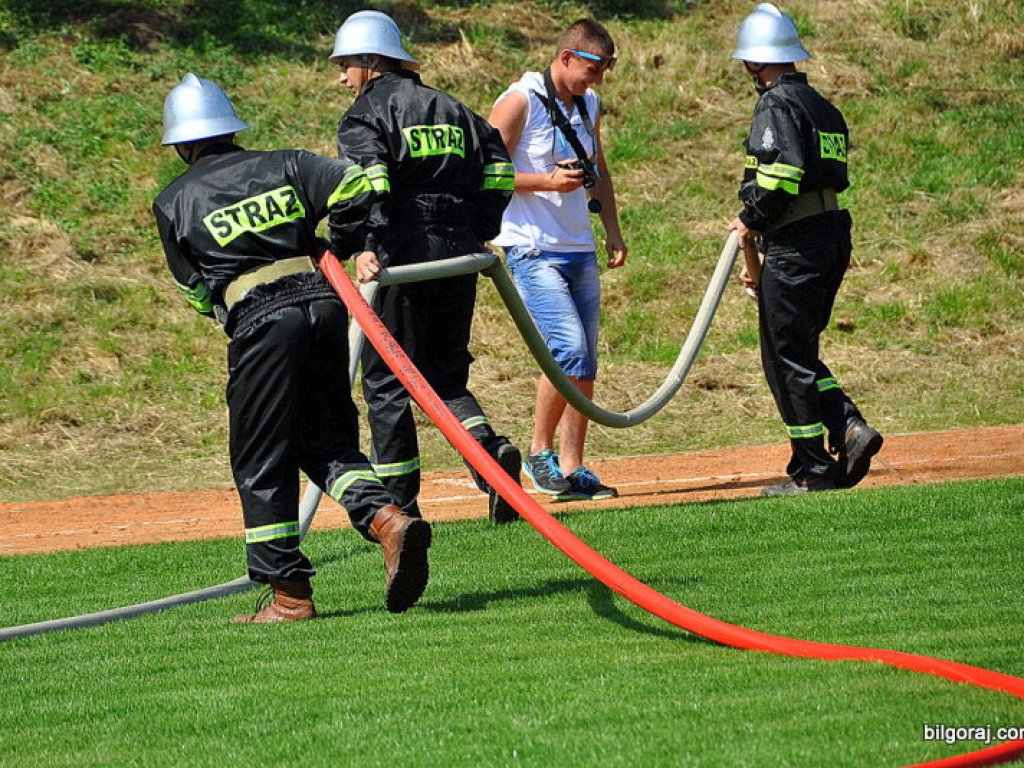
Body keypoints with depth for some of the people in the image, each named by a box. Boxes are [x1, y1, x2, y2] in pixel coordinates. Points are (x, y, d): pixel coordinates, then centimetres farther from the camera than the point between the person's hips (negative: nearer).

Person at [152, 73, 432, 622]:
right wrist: (342, 250, 15)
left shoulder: (173, 203, 10)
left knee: (263, 462, 5)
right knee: (328, 440, 13)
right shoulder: (284, 165, 16)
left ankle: (289, 594, 4)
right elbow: (355, 185, 2)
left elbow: (197, 292, 13)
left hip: (259, 320, -4)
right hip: (323, 302, 4)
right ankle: (387, 519, -13)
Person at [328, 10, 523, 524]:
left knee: (386, 380, 3)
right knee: (446, 375, 15)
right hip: (458, 253, 6)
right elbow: (498, 166, 14)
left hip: (401, 256, -6)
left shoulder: (366, 114, -2)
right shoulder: (451, 109, 19)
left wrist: (367, 247, -29)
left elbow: (368, 182, -19)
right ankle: (488, 449, -14)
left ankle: (399, 507, 2)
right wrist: (478, 234, 17)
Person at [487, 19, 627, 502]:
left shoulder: (588, 105, 13)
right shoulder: (520, 102, -10)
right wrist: (547, 182, -21)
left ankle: (572, 468, 10)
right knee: (569, 349, -18)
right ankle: (539, 452, -2)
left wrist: (612, 229, 13)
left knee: (585, 364, 5)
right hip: (533, 249, -8)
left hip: (580, 251, 8)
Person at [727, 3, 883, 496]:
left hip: (795, 246, -9)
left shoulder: (778, 105, -10)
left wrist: (752, 223, -7)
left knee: (786, 359, -1)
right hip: (834, 238, 9)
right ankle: (849, 429, 0)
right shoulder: (824, 107, 18)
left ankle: (813, 470, 1)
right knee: (799, 355, 17)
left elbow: (784, 176, -25)